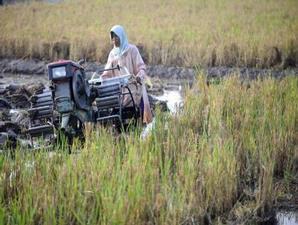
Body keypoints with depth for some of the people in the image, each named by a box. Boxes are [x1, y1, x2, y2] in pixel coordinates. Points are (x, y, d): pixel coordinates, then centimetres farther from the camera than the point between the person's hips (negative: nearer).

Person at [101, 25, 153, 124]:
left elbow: (141, 66, -6)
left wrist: (139, 76, -26)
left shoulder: (131, 49, 0)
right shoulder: (112, 53, 14)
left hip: (133, 87, -4)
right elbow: (108, 72, 14)